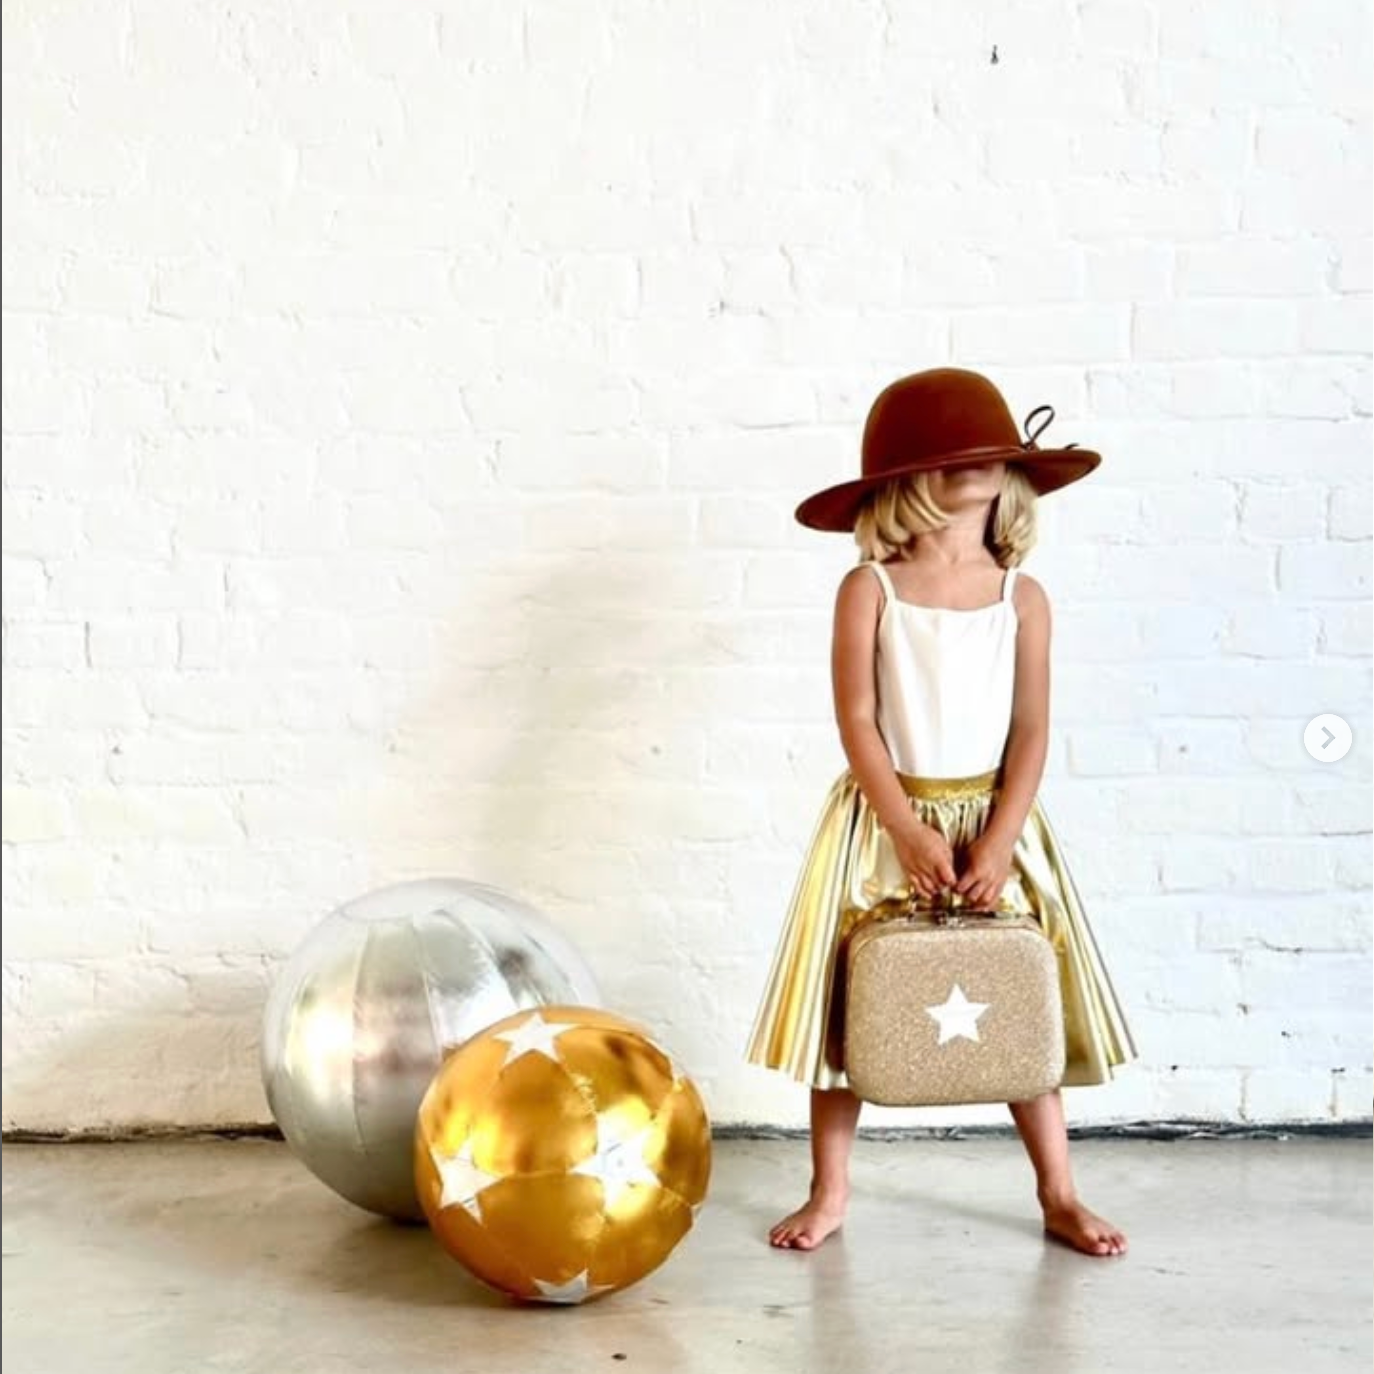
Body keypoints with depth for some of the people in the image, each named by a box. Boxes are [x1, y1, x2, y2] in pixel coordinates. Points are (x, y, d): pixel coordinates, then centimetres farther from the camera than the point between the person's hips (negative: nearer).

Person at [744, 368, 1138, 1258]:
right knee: (848, 999, 3)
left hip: (994, 824, 2)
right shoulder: (869, 591, -5)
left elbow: (1031, 730, -3)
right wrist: (909, 832, -17)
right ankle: (830, 1189, 18)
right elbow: (857, 720, -9)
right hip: (884, 823, -1)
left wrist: (998, 844, -14)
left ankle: (1059, 1192, 20)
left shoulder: (1022, 598, 1)